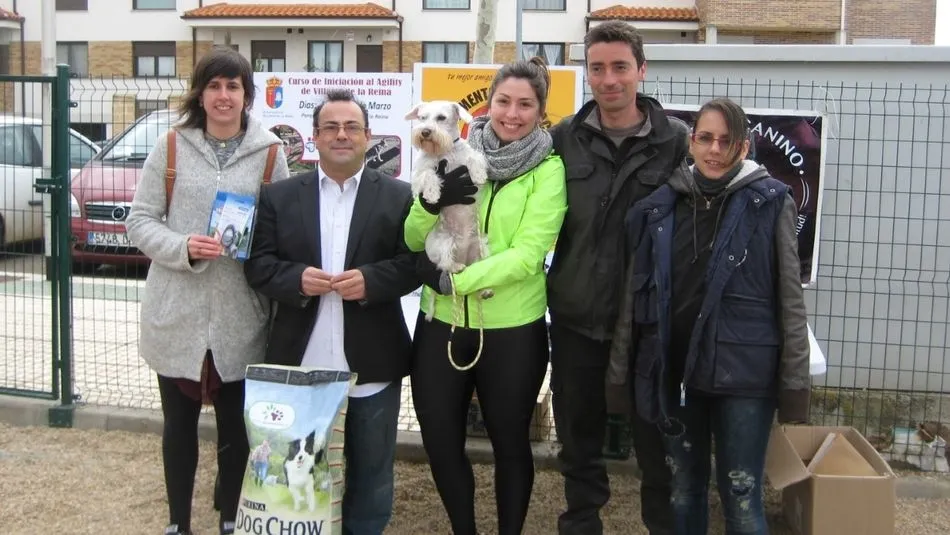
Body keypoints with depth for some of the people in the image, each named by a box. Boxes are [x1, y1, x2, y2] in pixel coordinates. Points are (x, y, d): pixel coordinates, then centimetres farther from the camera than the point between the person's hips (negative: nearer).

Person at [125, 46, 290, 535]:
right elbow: (140, 221, 0)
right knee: (179, 421, 13)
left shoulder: (269, 153, 0)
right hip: (177, 314, 1)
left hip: (240, 317, 0)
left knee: (235, 424, 11)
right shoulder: (170, 147, 1)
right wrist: (183, 248, -17)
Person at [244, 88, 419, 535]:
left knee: (370, 474, 12)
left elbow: (415, 262, -2)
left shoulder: (399, 197, 4)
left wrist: (371, 280, -18)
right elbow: (258, 264, 2)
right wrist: (297, 279, -17)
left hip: (371, 368, 0)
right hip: (301, 366, 1)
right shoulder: (279, 196, 7)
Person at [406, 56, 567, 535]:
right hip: (441, 324, 4)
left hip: (512, 331, -3)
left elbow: (528, 255, -17)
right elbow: (414, 240, 1)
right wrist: (432, 202, -19)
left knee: (510, 443, 13)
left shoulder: (548, 169, -8)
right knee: (440, 443, 13)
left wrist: (452, 279, -22)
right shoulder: (458, 157, 3)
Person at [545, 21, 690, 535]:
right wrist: (558, 281, 2)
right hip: (575, 316, 2)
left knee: (656, 440, 10)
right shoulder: (565, 137, 0)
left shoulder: (677, 140, -5)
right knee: (578, 439, 15)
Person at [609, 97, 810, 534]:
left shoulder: (769, 204, -4)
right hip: (674, 373, 3)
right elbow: (634, 296, 8)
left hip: (743, 374, -3)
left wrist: (795, 381, -7)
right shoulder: (660, 206, 5)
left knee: (741, 498, 2)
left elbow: (790, 300, -4)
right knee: (683, 492, 15)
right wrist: (618, 371, 7)